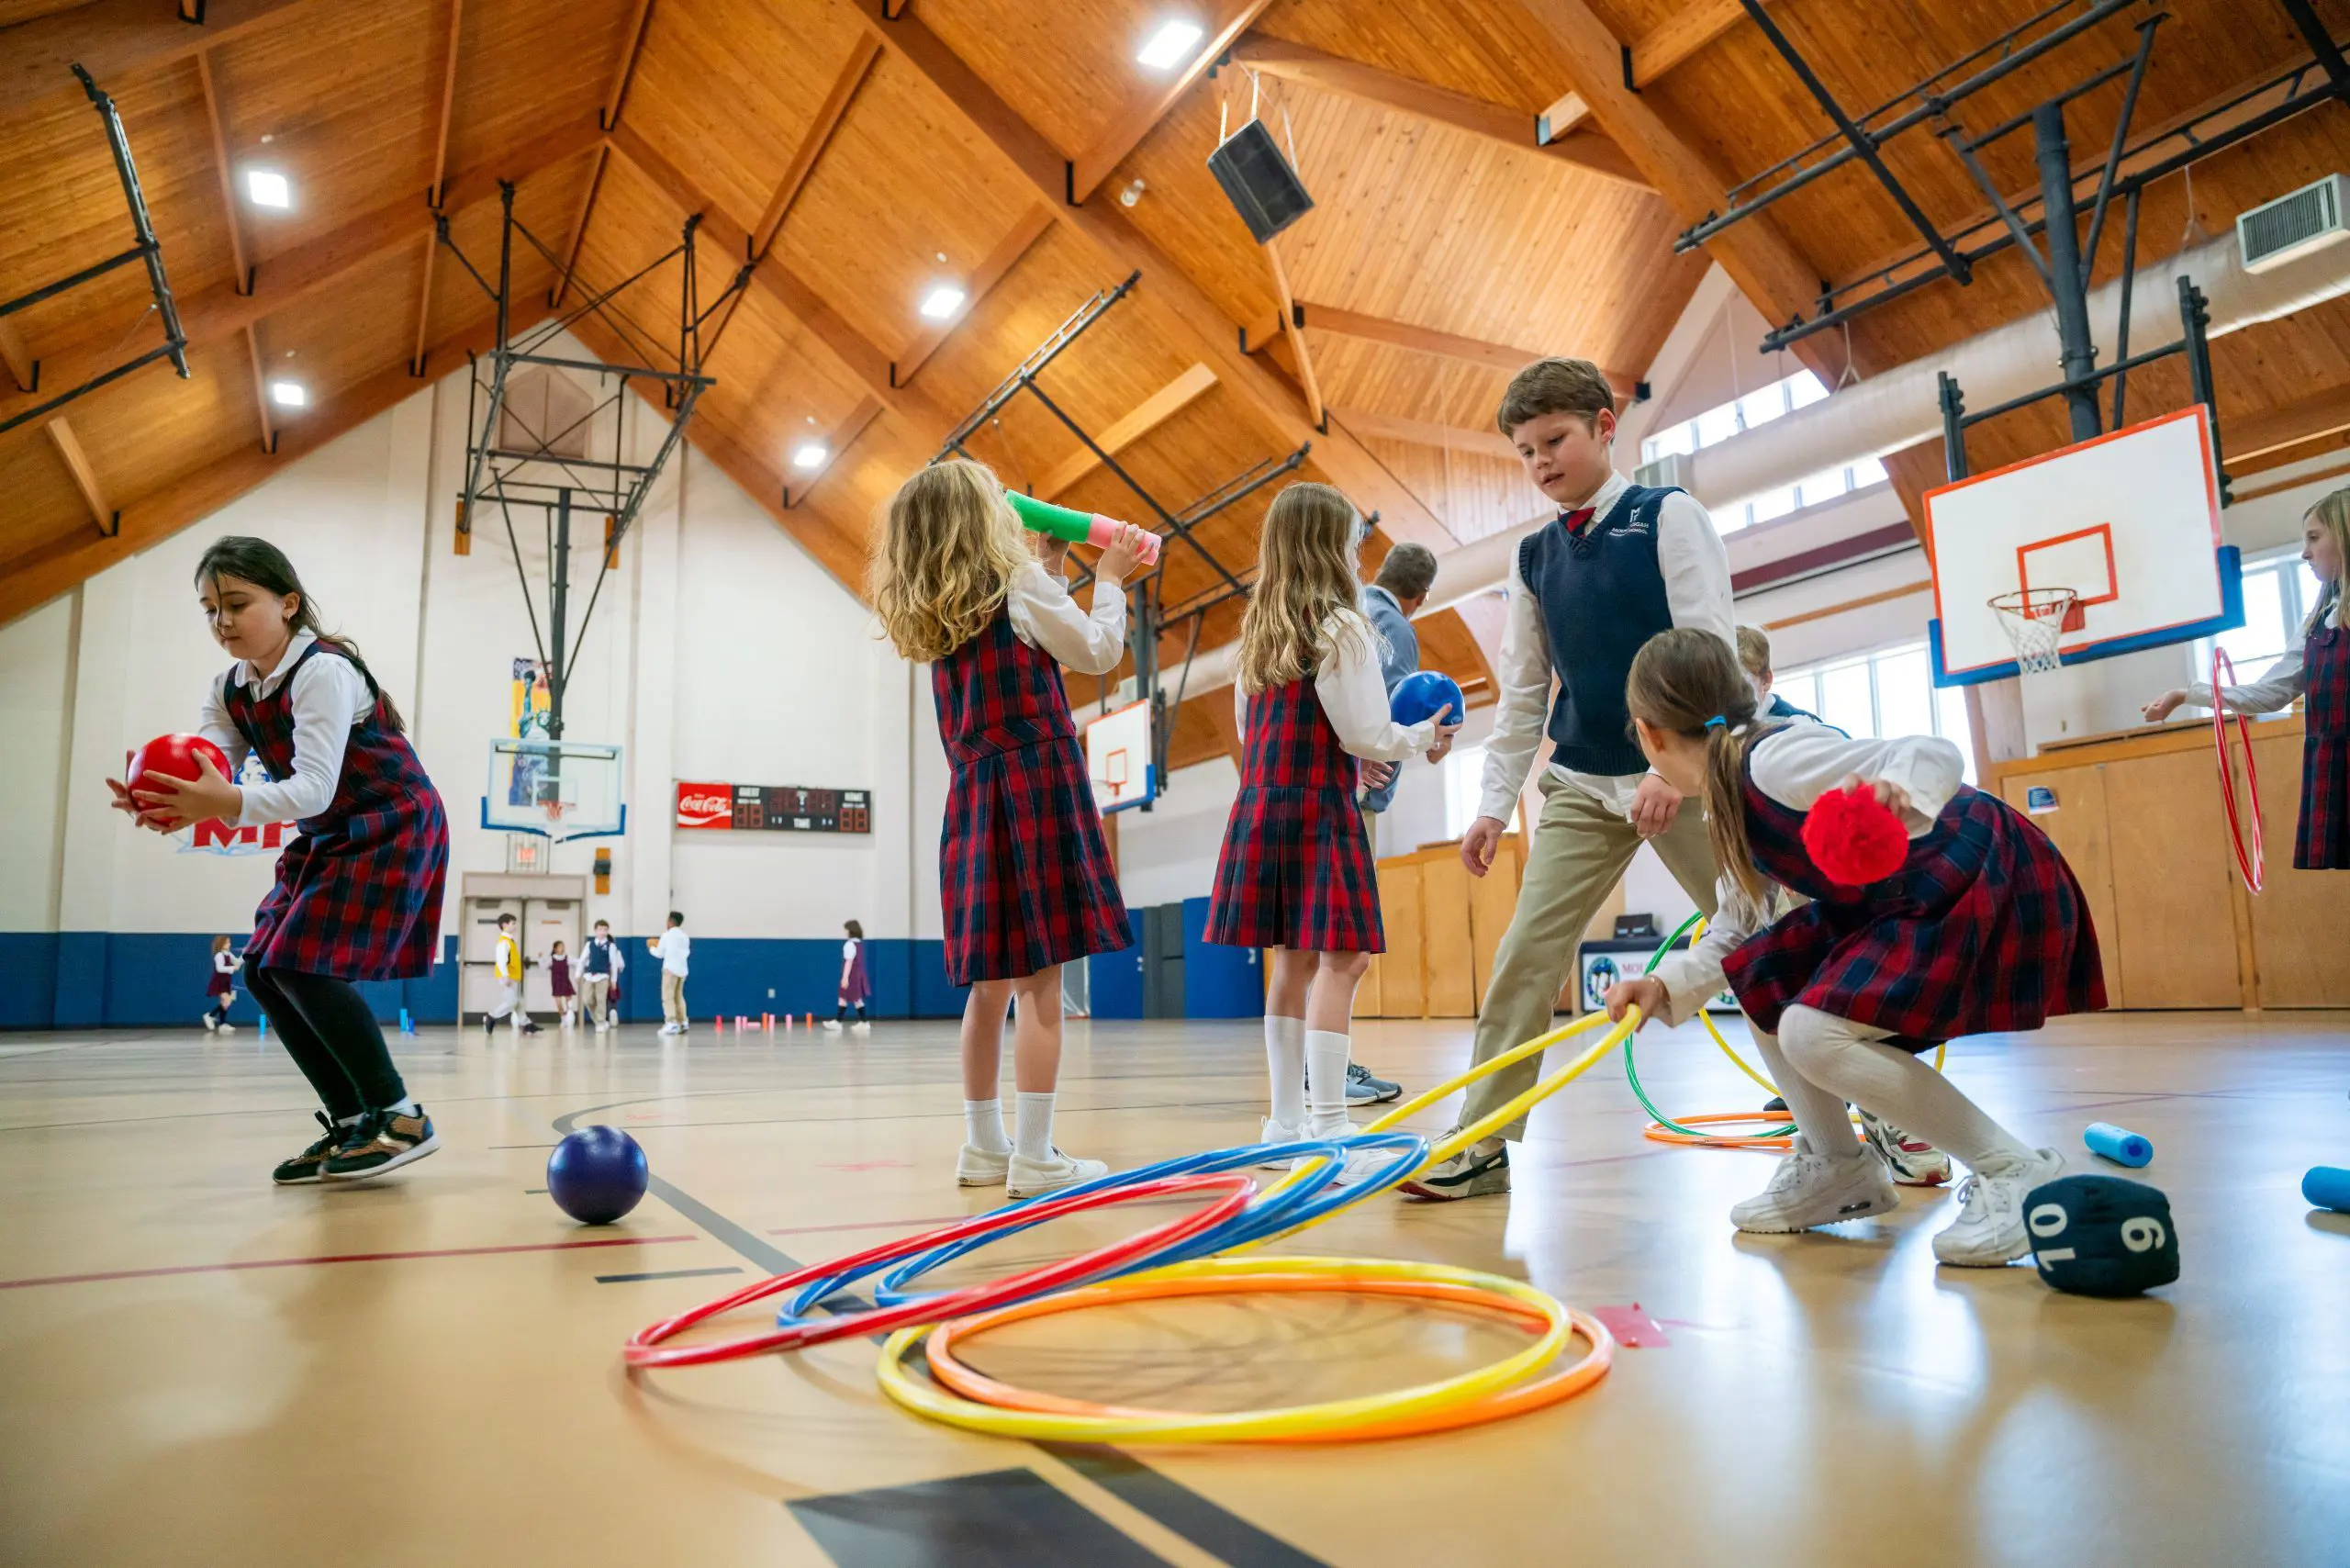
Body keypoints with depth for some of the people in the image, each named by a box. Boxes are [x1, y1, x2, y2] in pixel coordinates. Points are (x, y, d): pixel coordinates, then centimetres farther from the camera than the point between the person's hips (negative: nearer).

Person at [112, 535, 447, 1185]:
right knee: (264, 973, 3)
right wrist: (160, 798, -32)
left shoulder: (323, 670, -22)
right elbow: (207, 774, -10)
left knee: (303, 967, -18)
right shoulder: (228, 691, 3)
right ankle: (351, 1121, 12)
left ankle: (400, 1117, -9)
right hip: (328, 839, 9)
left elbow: (314, 786, -30)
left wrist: (228, 805, -45)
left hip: (392, 831, -9)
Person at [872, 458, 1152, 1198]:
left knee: (992, 981, 12)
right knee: (1039, 979, -7)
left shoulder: (933, 610, 14)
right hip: (1038, 783, -7)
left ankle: (984, 1147, 18)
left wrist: (1044, 571, 27)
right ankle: (1034, 1157, -7)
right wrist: (1109, 579, 17)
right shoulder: (1021, 584, -5)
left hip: (973, 796, 7)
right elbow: (1098, 652, 2)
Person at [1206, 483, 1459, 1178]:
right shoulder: (1340, 628, -10)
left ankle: (1287, 1119, 17)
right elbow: (1365, 734, -12)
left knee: (1294, 959, 12)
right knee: (1341, 959, -7)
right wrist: (1424, 736, 6)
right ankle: (1328, 1129, -12)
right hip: (1320, 808, -8)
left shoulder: (1258, 630, 12)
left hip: (1261, 804, 8)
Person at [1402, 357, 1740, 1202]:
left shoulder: (1669, 516, -1)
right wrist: (1494, 805, 7)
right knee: (1525, 953, -4)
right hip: (1581, 783, 4)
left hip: (1683, 772, -4)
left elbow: (1710, 648, -9)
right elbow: (1522, 693, 13)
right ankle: (1482, 1145, 2)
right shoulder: (1533, 557, 11)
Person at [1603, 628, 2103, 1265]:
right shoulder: (1726, 802, 8)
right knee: (1760, 975, 8)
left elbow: (1935, 755, -30)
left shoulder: (1771, 760, -22)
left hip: (1996, 884, -10)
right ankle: (1837, 1166, 18)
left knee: (1813, 1031, -22)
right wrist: (1665, 984, 0)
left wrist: (1894, 791, -51)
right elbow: (1735, 933, 14)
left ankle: (2017, 1171, -8)